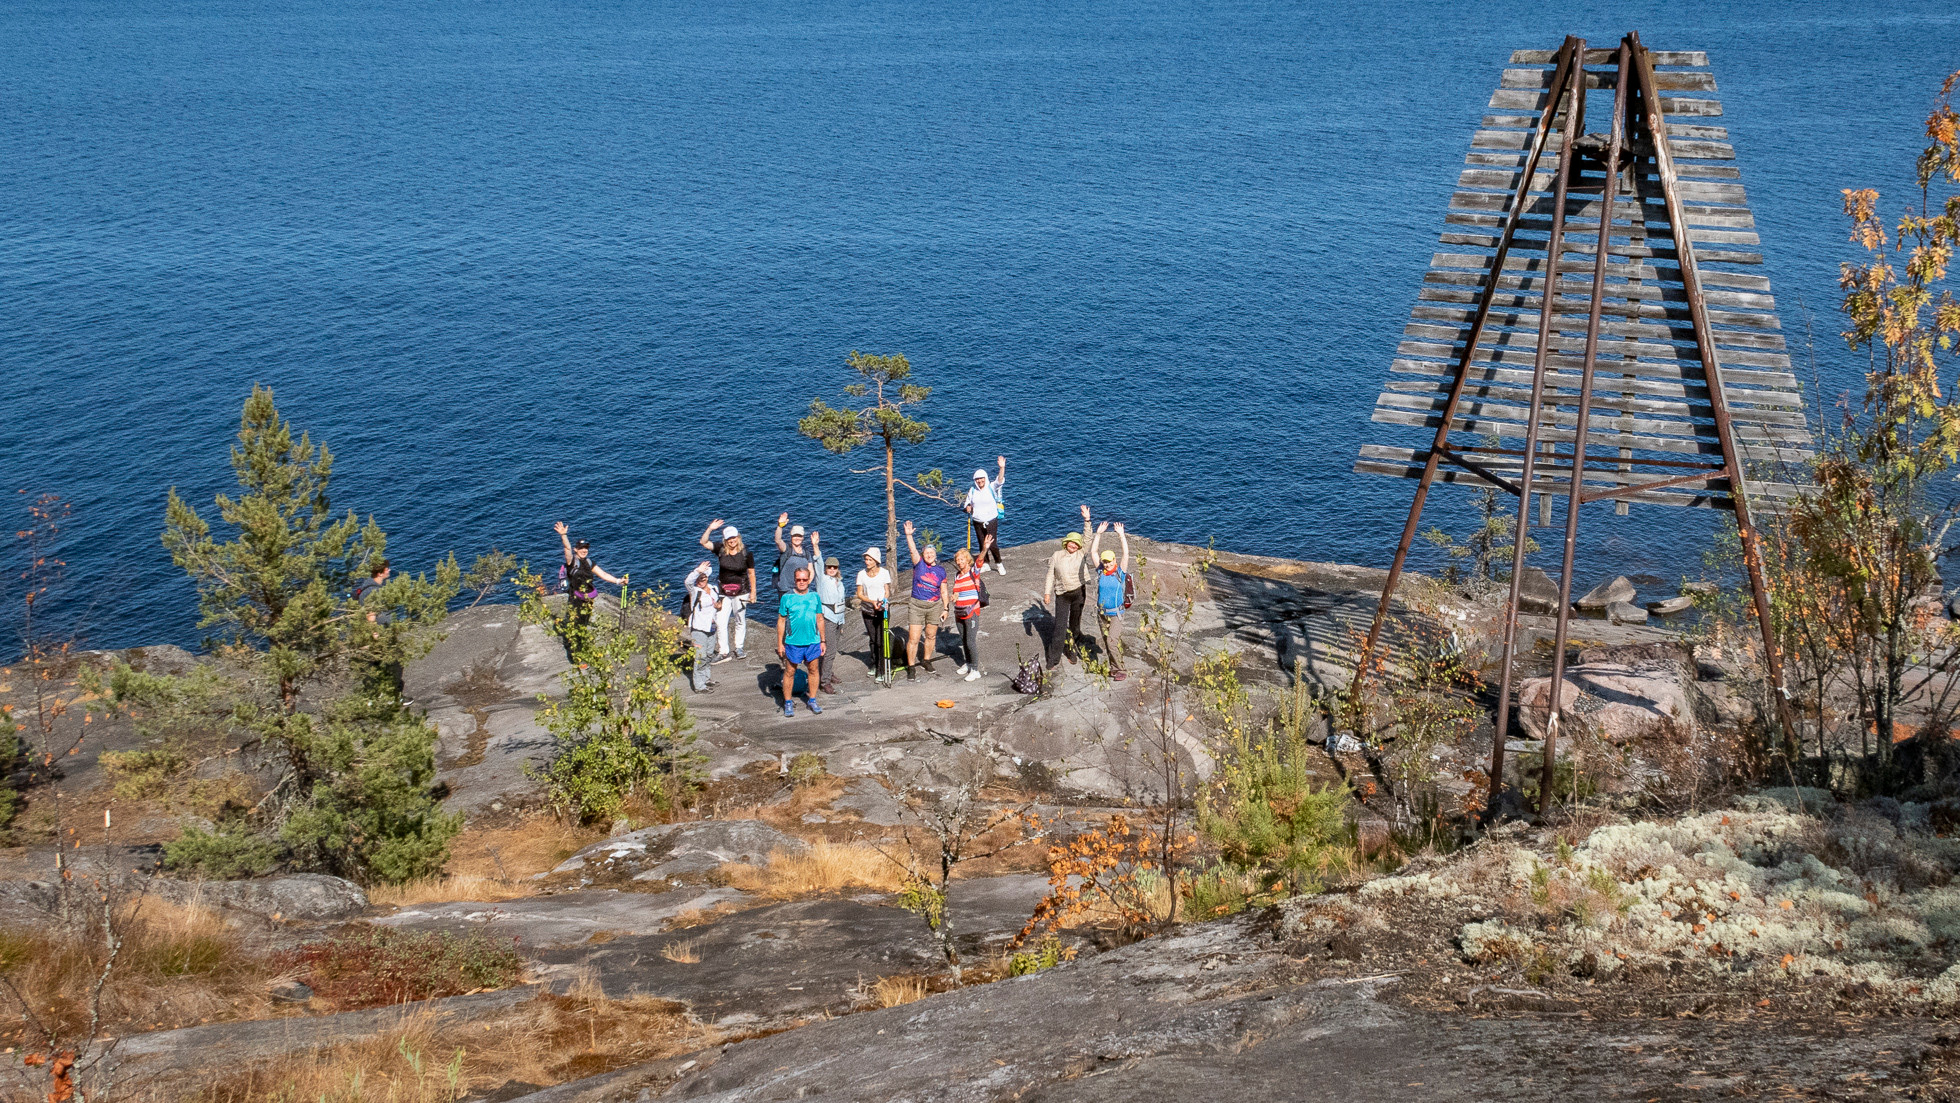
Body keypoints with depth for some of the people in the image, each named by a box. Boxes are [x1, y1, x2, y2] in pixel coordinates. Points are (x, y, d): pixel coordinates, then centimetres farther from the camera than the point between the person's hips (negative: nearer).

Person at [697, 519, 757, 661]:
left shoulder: (746, 553, -9)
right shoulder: (721, 549, -5)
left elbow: (751, 573, -2)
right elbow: (704, 542, -12)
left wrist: (753, 592, -2)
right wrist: (710, 529, -25)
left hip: (741, 592, -1)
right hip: (724, 592, 1)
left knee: (740, 621, 10)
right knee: (720, 622, -2)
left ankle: (739, 648, 25)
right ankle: (723, 652, 6)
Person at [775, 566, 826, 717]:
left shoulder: (815, 597, 4)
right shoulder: (787, 598, -4)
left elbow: (820, 620, 11)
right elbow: (781, 621, 0)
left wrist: (822, 641, 11)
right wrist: (780, 643, -2)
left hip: (813, 641, 2)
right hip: (793, 642, -2)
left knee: (813, 670, 10)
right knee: (790, 672, 4)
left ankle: (812, 700, 24)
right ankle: (788, 702, 15)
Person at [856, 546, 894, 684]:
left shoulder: (884, 573, -3)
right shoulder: (862, 574, 2)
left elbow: (887, 592, 1)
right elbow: (860, 594, 0)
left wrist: (882, 602, -20)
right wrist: (872, 601, -16)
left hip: (882, 609, -3)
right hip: (868, 609, 3)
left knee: (881, 641, -9)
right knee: (873, 639, 11)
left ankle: (882, 670, -5)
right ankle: (874, 665, 30)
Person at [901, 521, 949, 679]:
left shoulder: (941, 571, 4)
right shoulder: (919, 564, -1)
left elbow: (944, 591, 8)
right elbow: (913, 550, -16)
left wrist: (945, 609, 5)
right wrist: (908, 535, -30)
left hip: (935, 606, 2)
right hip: (916, 606, -2)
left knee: (931, 636, 12)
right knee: (913, 638, -6)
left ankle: (927, 661, 31)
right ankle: (911, 668, 1)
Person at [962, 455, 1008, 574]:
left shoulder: (991, 488, -6)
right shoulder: (972, 491, 5)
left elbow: (1000, 480, -22)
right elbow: (967, 503, 16)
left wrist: (1002, 468, -37)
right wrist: (968, 507, -8)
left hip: (991, 521, -4)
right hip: (977, 522, 4)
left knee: (992, 545, -7)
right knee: (982, 545, 11)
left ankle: (999, 564, 12)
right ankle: (985, 564, 26)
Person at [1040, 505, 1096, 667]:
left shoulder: (1081, 555, 0)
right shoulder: (1056, 556, -1)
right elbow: (1050, 575, 3)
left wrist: (1087, 520, -16)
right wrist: (1047, 593, -3)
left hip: (1078, 593, 2)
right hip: (1062, 594, -1)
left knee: (1075, 624, 11)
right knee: (1060, 625, -7)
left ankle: (1071, 650, 26)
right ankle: (1054, 659, -4)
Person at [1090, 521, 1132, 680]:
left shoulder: (1120, 572, -6)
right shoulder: (1101, 571, 3)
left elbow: (1126, 554, -16)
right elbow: (1093, 552, 1)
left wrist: (1122, 536, -21)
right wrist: (1098, 534, -5)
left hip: (1116, 614, -5)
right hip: (1102, 613, 5)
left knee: (1112, 640, -17)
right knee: (1107, 641, 10)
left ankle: (1118, 670, -12)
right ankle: (1115, 668, 20)